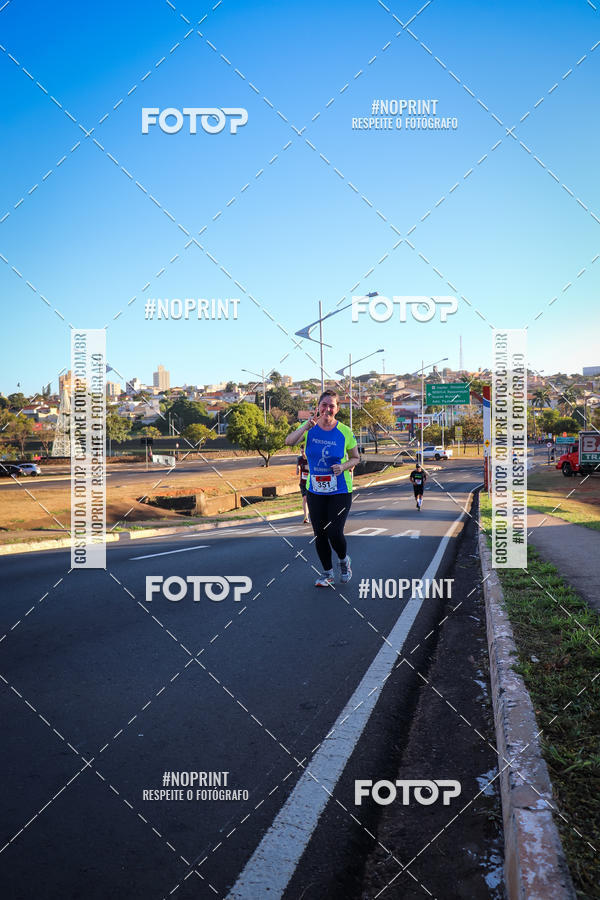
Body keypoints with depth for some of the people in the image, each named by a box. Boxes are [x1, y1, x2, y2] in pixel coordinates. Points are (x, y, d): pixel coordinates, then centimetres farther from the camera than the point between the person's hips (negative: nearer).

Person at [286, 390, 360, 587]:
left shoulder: (344, 432, -7)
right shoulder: (309, 428, -3)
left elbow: (355, 457, 5)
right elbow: (289, 441, -18)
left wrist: (344, 467, -15)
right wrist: (307, 426, -30)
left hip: (340, 491, -3)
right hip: (315, 490, 3)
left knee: (334, 533, -9)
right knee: (320, 534, 7)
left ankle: (344, 560, 24)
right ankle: (327, 573, 26)